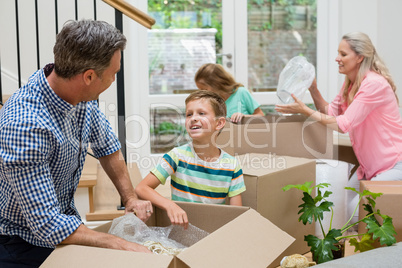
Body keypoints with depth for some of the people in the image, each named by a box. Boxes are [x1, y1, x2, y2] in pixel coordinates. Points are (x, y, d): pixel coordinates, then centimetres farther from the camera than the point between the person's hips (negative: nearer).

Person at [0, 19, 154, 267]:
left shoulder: (81, 95, -10)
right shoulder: (26, 125, -35)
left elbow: (106, 145, 9)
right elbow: (46, 224, -34)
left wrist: (130, 198, 4)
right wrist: (121, 245, -30)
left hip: (64, 219, 7)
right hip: (23, 244, -7)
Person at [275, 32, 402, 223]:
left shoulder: (375, 84, -22)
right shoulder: (350, 83, 9)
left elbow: (344, 124, -26)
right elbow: (330, 111, 11)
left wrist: (305, 110, -25)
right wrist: (313, 89, -3)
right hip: (369, 164, 9)